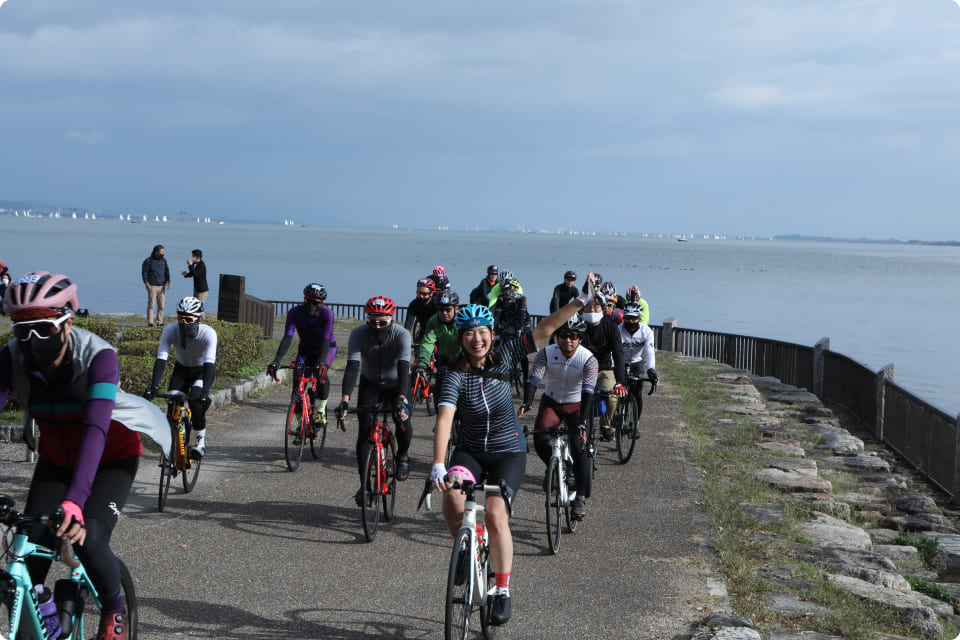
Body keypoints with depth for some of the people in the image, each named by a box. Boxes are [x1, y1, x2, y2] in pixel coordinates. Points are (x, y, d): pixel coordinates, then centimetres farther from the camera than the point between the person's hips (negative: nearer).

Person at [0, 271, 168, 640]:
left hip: (111, 459, -4)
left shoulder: (96, 356, -32)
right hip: (55, 461, 4)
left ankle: (115, 609, 7)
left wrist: (74, 500, -55)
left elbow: (95, 430, -42)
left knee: (88, 541, -23)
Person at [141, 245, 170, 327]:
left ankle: (160, 322, 9)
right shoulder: (148, 261, -3)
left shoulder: (163, 260, 11)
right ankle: (150, 322, -5)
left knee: (161, 305, 3)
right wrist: (146, 283, -16)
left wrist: (167, 281, -1)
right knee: (151, 305, -6)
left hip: (162, 286, 5)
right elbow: (144, 272, -5)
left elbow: (167, 271, 14)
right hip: (152, 286, -5)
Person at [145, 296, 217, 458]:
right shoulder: (170, 330, -26)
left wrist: (205, 392, -53)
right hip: (182, 368, 3)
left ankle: (201, 440, -9)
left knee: (196, 400, -27)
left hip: (202, 370, -3)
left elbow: (209, 363, -41)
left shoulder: (208, 333, -32)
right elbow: (161, 359, -33)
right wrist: (154, 387, -46)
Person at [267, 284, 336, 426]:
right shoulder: (295, 312, -24)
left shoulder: (327, 313, -30)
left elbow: (325, 340, -41)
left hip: (327, 348, -3)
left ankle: (321, 411, -14)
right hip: (305, 349, 3)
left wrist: (321, 362, -57)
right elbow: (287, 337, -33)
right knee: (297, 383, -13)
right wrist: (276, 360, -46)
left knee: (321, 373, -33)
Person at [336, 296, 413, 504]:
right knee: (364, 430, -13)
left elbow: (403, 368, -37)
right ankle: (364, 483, -4)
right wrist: (345, 399, -46)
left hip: (396, 384, -1)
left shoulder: (402, 335, -27)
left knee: (404, 425, -19)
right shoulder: (358, 334, -24)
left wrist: (402, 400, -51)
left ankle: (402, 456, 16)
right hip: (370, 384, 1)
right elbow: (352, 367, -32)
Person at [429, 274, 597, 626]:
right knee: (451, 494, -30)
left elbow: (544, 329, -6)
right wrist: (438, 465, -42)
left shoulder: (504, 357, -8)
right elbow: (444, 419, -29)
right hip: (470, 451, 0)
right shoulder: (456, 375, -16)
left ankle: (503, 591, -6)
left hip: (508, 452, 0)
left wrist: (582, 301, -12)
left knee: (495, 515, -20)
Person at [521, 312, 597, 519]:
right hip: (551, 401, 2)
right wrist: (527, 402, -45)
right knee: (540, 438, -21)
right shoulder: (546, 353, -16)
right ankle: (553, 467, 10)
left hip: (576, 405, -2)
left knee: (579, 448, -16)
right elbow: (534, 378, -25)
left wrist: (583, 420, -43)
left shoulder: (589, 359, -21)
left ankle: (581, 497, -5)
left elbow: (588, 391, -30)